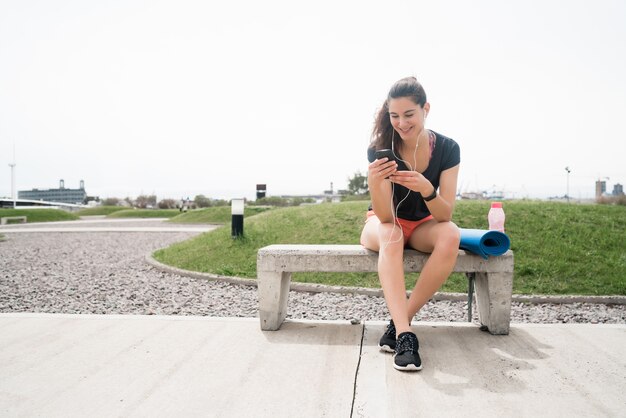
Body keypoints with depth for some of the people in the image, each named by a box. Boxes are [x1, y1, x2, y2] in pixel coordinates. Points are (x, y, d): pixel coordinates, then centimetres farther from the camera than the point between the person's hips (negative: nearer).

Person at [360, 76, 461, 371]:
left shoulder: (447, 148, -15)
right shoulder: (379, 149, -19)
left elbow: (445, 215, -21)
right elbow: (387, 217, -26)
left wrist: (426, 189, -42)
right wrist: (374, 182, -46)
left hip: (423, 225, 2)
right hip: (382, 223, -1)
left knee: (451, 235, -32)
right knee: (390, 236, -37)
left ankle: (399, 321, -24)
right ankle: (404, 333, -41)